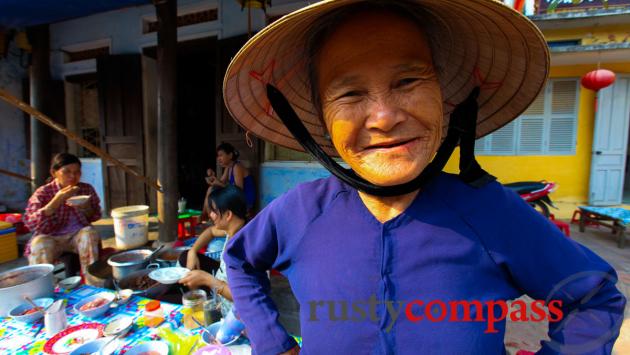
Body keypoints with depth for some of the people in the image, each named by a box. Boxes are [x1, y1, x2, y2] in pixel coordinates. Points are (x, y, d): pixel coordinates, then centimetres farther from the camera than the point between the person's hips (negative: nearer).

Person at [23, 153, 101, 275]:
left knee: (89, 233, -30)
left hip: (79, 235, 2)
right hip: (51, 238, -1)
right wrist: (57, 200, -26)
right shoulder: (43, 193, -8)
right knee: (40, 243, -32)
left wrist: (87, 209, -16)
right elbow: (31, 223, -19)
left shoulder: (87, 189, 0)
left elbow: (95, 217, 8)